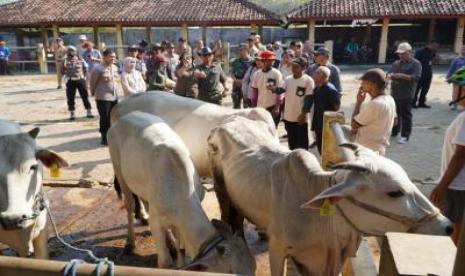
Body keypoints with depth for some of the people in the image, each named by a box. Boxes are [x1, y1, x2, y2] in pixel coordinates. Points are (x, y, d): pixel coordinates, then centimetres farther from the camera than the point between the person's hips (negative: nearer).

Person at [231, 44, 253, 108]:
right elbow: (232, 73, 11)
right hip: (236, 85, 4)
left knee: (247, 105, 2)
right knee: (236, 105, 11)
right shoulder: (235, 61, 7)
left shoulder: (251, 61, -6)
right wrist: (235, 79, -9)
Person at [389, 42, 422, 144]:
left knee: (405, 115, -1)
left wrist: (402, 76, -21)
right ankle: (394, 131, 29)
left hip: (406, 95, -6)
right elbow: (390, 73, 18)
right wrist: (391, 76, -7)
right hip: (394, 93, 6)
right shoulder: (396, 63, 15)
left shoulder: (415, 64, -4)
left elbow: (416, 77, -15)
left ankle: (405, 136, 4)